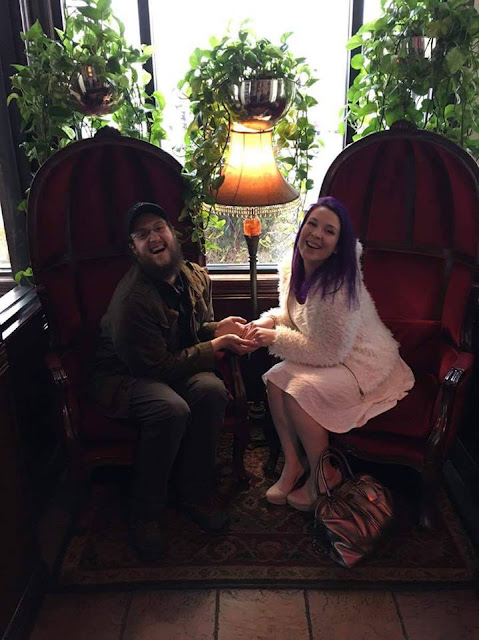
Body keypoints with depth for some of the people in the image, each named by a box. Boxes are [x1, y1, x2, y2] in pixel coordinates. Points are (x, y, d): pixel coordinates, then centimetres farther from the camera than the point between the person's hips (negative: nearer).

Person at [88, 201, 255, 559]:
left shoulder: (196, 277, 0)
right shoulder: (132, 298, -24)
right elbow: (159, 366, -22)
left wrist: (219, 327, -6)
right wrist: (218, 344, -18)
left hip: (177, 367, 6)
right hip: (124, 377, -6)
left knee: (212, 389, -26)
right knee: (171, 409, -35)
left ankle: (194, 494, -7)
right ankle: (146, 513, -11)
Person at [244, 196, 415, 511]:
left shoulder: (341, 285, -29)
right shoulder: (293, 268, -4)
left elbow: (329, 351, -26)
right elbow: (292, 313, 13)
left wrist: (275, 339, -19)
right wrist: (269, 321, -9)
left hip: (365, 366, -8)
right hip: (324, 360, 8)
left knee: (299, 390, -27)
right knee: (275, 379, -13)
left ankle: (324, 474, -3)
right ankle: (293, 464, 3)